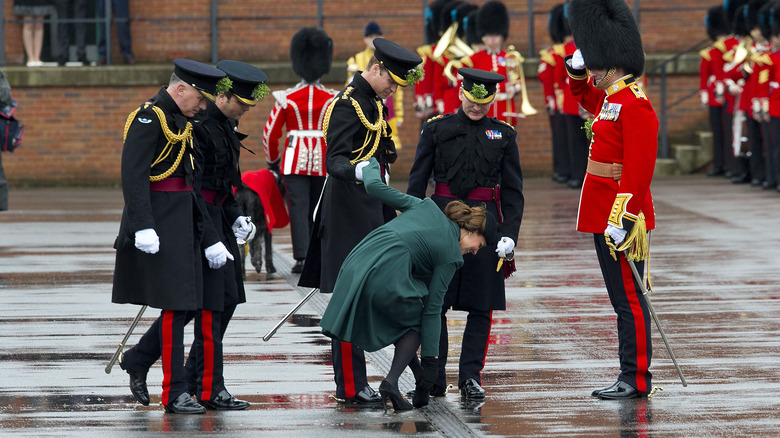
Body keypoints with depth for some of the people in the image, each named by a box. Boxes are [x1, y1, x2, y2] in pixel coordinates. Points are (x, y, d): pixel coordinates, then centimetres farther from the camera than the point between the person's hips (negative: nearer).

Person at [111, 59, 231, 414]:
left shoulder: (180, 122, 17)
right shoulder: (149, 118, -11)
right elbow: (133, 174, -20)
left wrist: (209, 239, 18)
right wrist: (143, 226, -28)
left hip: (182, 225, 9)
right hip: (160, 228, -9)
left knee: (187, 304, 8)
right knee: (176, 305, -8)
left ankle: (136, 359, 24)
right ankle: (174, 393, -3)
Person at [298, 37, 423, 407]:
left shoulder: (374, 103, 16)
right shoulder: (348, 105, -14)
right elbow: (335, 160, -24)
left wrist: (389, 218, 23)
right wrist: (356, 172, -46)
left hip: (370, 215, 10)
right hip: (349, 216, -10)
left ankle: (351, 382, 15)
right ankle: (350, 388, -6)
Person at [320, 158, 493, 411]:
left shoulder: (426, 207, 21)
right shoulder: (450, 255, 7)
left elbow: (375, 187, 18)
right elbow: (432, 309, 4)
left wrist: (369, 166, 42)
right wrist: (430, 361, 7)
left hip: (356, 264, 6)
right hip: (387, 278, -6)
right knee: (415, 322, 19)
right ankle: (391, 381, 2)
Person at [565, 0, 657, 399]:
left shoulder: (635, 106, -17)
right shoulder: (610, 99, 12)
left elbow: (639, 170, -23)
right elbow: (583, 95, 38)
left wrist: (621, 219, -26)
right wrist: (576, 70, 18)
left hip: (621, 217, -10)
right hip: (604, 215, 10)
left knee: (629, 299, -5)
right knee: (622, 298, 12)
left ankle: (636, 380, -2)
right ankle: (631, 377, 16)